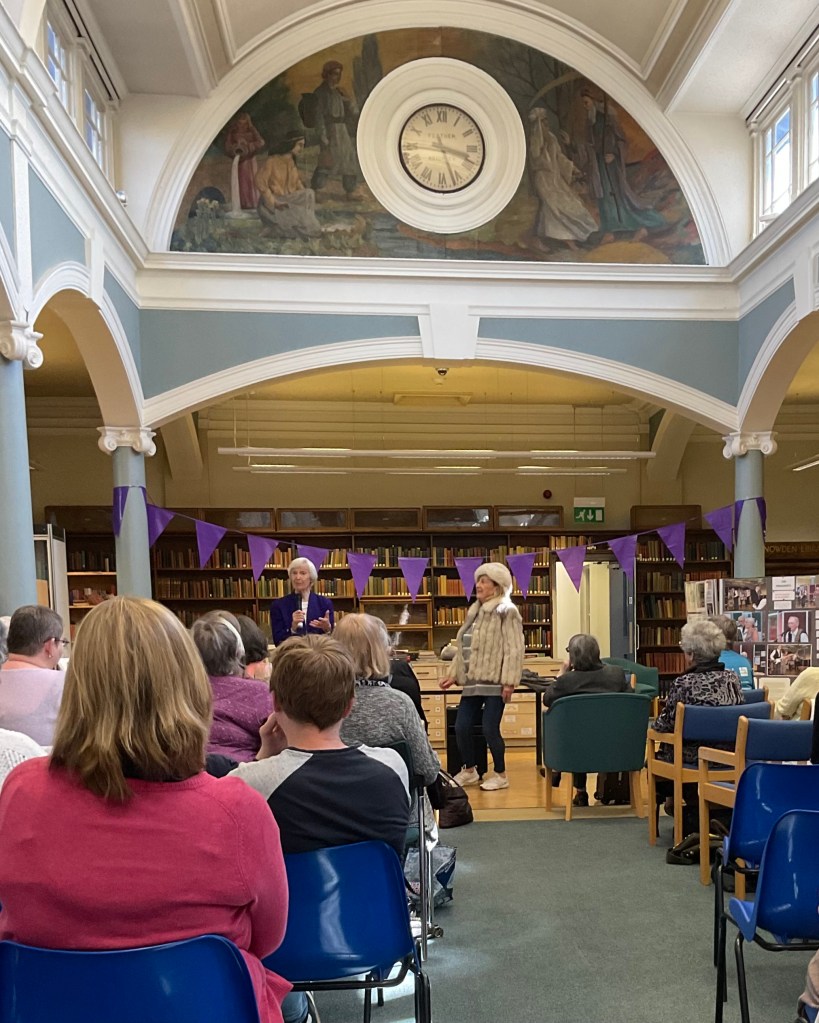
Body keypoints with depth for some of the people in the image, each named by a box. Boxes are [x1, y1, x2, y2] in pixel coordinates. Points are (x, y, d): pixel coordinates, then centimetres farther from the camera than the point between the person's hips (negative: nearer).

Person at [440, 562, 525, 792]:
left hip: (494, 682, -8)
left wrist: (509, 682, -21)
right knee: (461, 727, 5)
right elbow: (463, 647, 21)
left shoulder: (506, 612, -8)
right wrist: (454, 674, 16)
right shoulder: (475, 611, 16)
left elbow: (514, 650, -15)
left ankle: (501, 775, 14)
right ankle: (469, 771, 25)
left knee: (490, 729, -5)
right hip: (473, 681, 8)